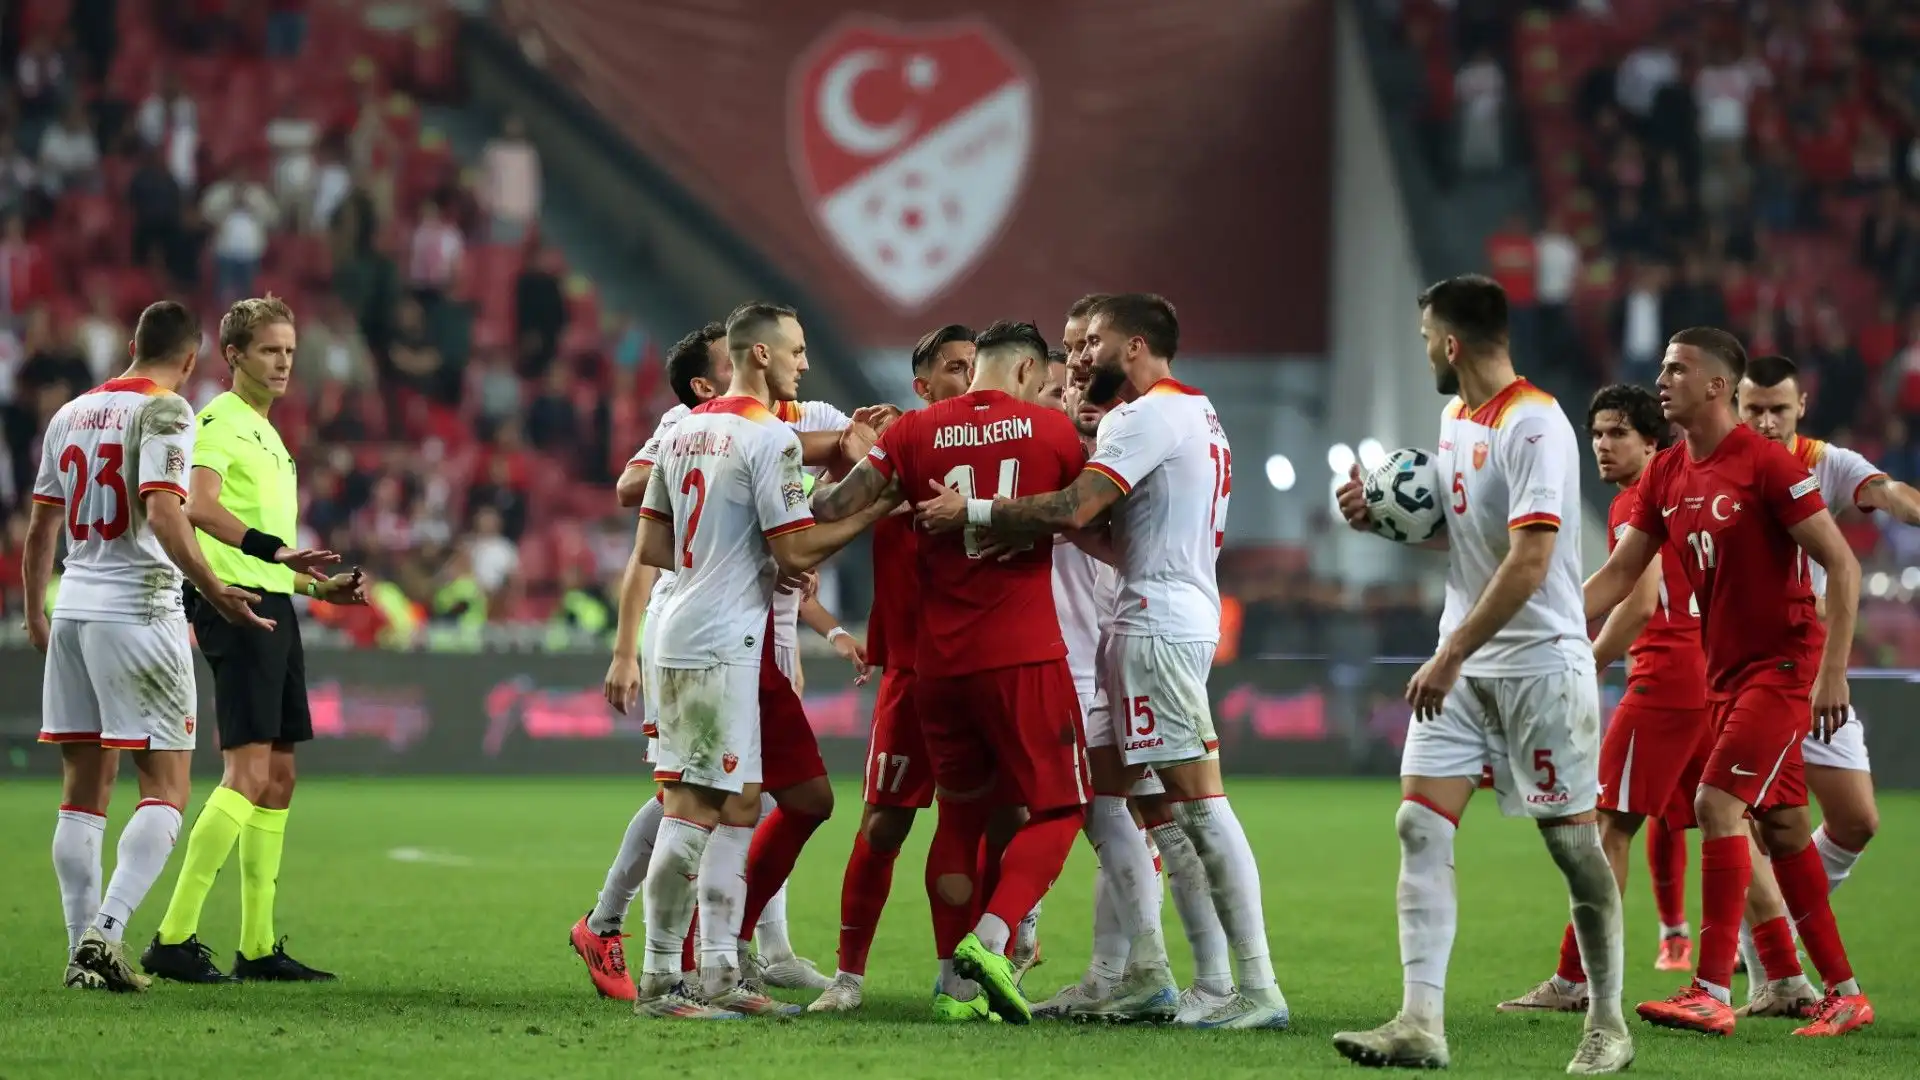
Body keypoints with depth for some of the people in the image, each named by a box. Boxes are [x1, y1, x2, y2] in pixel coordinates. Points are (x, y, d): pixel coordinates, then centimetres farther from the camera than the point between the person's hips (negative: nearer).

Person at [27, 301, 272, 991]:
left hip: (73, 608, 7)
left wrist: (35, 613, 29)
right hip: (138, 612, -7)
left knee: (83, 789, 9)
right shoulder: (165, 410, -6)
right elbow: (162, 512, -20)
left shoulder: (71, 413, 14)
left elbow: (40, 527, 19)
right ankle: (106, 931, -19)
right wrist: (213, 590, -21)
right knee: (165, 787, -3)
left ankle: (83, 952, 7)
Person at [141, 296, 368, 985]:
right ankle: (174, 939, -16)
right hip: (237, 604, -10)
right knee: (248, 770, -15)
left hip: (275, 608, 10)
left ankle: (258, 948, 12)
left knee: (278, 778, 9)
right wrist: (276, 551, -32)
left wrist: (322, 586, 20)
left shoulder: (268, 435, 23)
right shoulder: (220, 422, -6)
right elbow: (200, 507, -24)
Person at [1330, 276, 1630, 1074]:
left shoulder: (1535, 426, -17)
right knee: (1420, 827, -4)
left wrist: (1450, 657, -24)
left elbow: (1528, 563, -23)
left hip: (1539, 665, -8)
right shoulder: (1454, 417, 11)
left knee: (1573, 843, 1)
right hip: (1463, 665, 8)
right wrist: (1384, 516, 8)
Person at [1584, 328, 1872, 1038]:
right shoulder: (1666, 475, 7)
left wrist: (1833, 671, -21)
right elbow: (1618, 575, 10)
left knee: (1717, 803, -17)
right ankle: (1844, 995, 17)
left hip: (1784, 663, -8)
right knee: (1782, 827, 10)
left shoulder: (1767, 464, -16)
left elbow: (1842, 566, -16)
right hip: (1725, 671, 8)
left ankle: (1712, 994, -17)